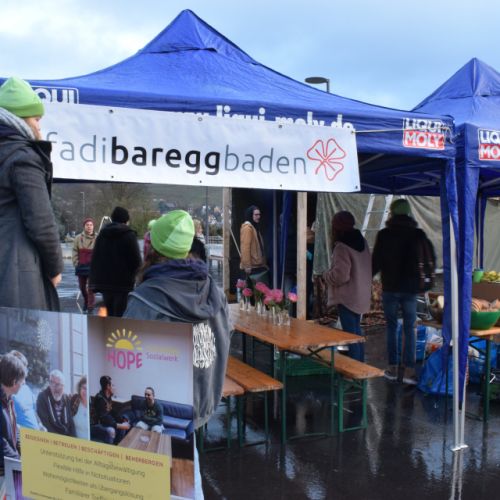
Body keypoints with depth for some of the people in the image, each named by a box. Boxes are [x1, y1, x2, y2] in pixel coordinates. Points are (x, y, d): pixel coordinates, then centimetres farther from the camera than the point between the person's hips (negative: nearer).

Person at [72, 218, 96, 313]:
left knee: (90, 288, -7)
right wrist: (77, 264, -2)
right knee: (82, 287, 16)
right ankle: (86, 302, 39)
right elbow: (75, 253, 3)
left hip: (92, 267, -4)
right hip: (81, 266, 4)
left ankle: (90, 308, 1)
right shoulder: (78, 238, 1)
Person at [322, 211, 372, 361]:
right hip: (361, 295, 9)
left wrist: (326, 274, -6)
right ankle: (360, 364, 32)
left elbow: (340, 276, -23)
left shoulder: (342, 247, -20)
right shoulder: (362, 242, 7)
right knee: (356, 331, 21)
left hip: (347, 297, -9)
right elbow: (367, 268, 15)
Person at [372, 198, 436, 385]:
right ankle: (409, 370, 1)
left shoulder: (383, 235, -6)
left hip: (390, 287, -1)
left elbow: (376, 262, -4)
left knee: (391, 327, 9)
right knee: (409, 329, 5)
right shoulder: (419, 235, -2)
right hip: (410, 287, 1)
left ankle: (393, 367, 12)